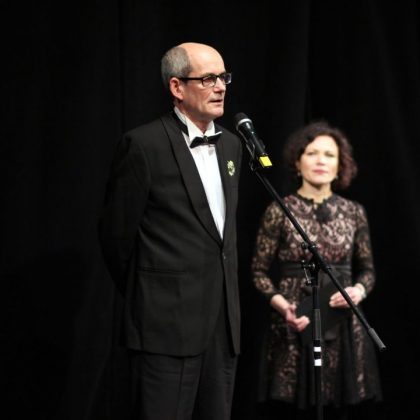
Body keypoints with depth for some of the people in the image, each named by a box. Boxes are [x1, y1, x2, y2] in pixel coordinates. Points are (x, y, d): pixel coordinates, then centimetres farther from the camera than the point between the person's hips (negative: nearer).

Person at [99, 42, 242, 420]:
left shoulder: (230, 144, 13)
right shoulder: (145, 145, -9)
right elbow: (117, 234, -4)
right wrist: (146, 299, 6)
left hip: (224, 320, 7)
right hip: (168, 322, -7)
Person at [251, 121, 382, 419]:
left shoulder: (353, 212, 6)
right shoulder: (279, 211, -2)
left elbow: (367, 269, 13)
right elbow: (260, 271, 1)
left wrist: (358, 291, -8)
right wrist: (282, 304, -15)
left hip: (342, 325, 3)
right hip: (295, 325, -2)